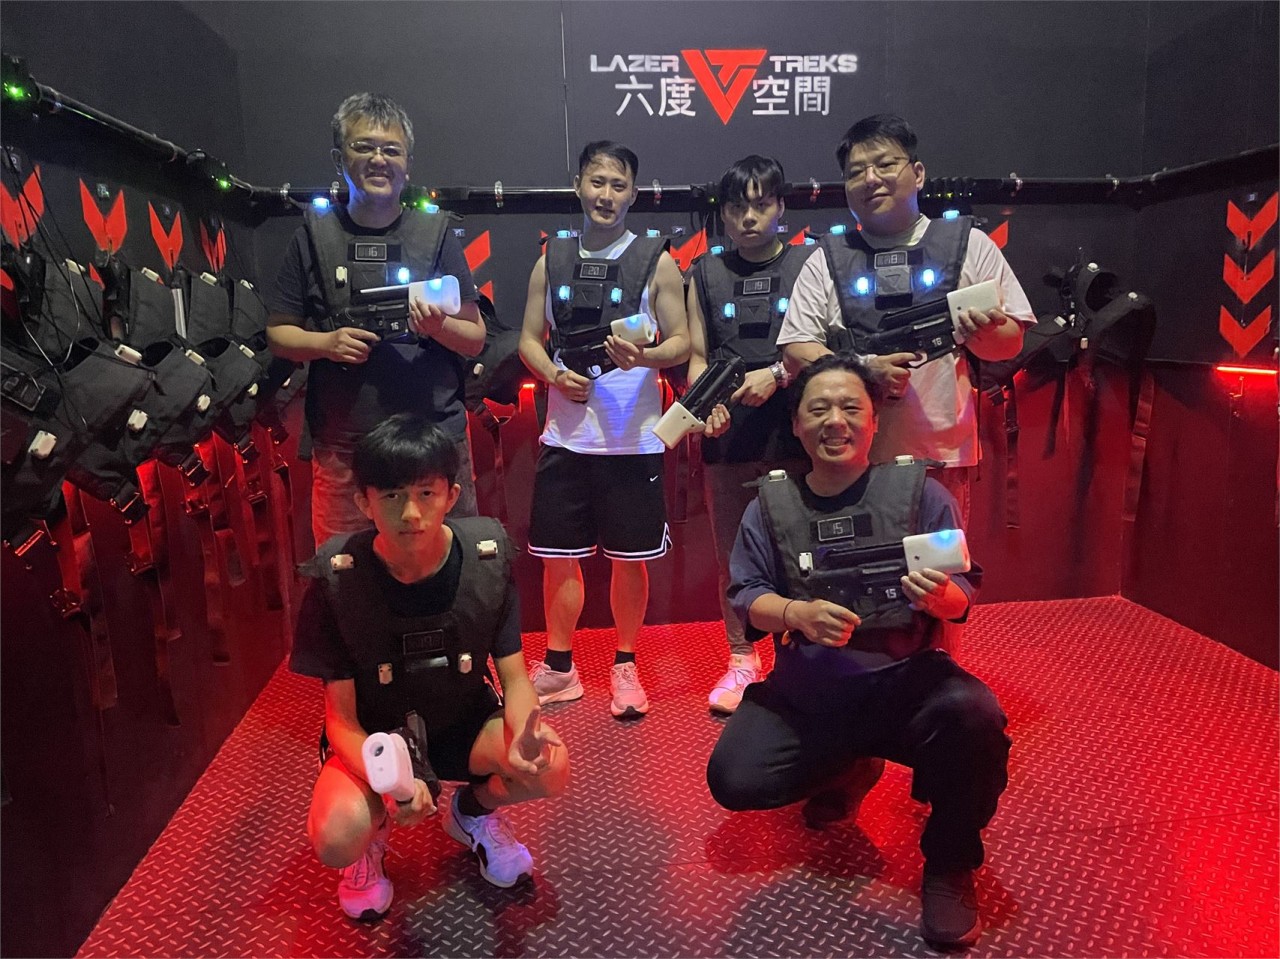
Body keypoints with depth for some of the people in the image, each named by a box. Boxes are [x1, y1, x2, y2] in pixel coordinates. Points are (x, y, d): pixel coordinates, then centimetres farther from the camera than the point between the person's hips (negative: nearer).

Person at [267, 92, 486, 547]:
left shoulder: (435, 232, 5)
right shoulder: (315, 235, 7)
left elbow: (475, 339, 5)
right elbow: (278, 333, 10)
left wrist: (439, 325, -16)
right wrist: (327, 342, -10)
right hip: (342, 444, 1)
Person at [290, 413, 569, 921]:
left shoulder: (487, 555, -19)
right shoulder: (336, 578, -22)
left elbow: (513, 678, -12)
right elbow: (341, 718, -16)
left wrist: (523, 735, -36)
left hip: (464, 721, 2)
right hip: (375, 736, -1)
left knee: (551, 768, -26)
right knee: (335, 840, -29)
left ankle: (472, 811, 9)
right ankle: (374, 830, 10)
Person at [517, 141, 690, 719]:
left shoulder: (656, 262, 2)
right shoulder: (551, 260, 10)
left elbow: (682, 343, 0)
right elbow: (529, 339, 11)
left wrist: (645, 356, -21)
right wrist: (553, 374, -9)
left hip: (633, 440, -2)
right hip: (564, 436, 3)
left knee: (629, 558, 6)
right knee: (558, 556, 8)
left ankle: (625, 666, 25)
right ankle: (558, 668, 25)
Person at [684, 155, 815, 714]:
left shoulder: (809, 264, 6)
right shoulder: (706, 274, 12)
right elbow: (697, 357, 10)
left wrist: (776, 374, -14)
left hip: (794, 432, -2)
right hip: (728, 436, 2)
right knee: (732, 551, 8)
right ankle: (741, 660, 23)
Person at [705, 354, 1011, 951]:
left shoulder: (919, 492, -2)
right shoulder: (771, 504, 3)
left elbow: (962, 595, -1)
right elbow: (745, 596, 0)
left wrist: (942, 598, -26)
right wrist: (796, 614, -21)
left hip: (906, 682, -2)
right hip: (805, 694, 3)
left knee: (974, 717, -33)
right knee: (735, 781, -14)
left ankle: (949, 863, -2)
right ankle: (845, 767, 21)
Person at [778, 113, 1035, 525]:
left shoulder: (968, 244, 9)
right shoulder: (828, 259, 8)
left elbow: (1010, 343, 9)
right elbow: (795, 351, 2)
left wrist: (981, 333, -14)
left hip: (943, 454, 0)